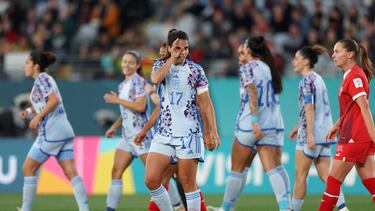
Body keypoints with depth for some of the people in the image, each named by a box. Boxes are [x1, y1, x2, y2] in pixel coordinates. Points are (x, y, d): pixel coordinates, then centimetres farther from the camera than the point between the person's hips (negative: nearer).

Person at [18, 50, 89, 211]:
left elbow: (54, 100, -22)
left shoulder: (41, 79, -8)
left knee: (28, 168, 1)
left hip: (51, 131, -9)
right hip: (64, 130, 9)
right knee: (70, 172, 0)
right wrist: (29, 111, 17)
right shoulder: (45, 79, 19)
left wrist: (37, 117, -17)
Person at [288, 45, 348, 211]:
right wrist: (299, 127, 33)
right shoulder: (318, 79, 17)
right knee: (325, 174, 3)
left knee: (300, 174, 1)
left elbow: (309, 108, -18)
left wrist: (309, 134, -23)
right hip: (325, 132, 8)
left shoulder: (307, 80, -10)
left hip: (312, 134, -8)